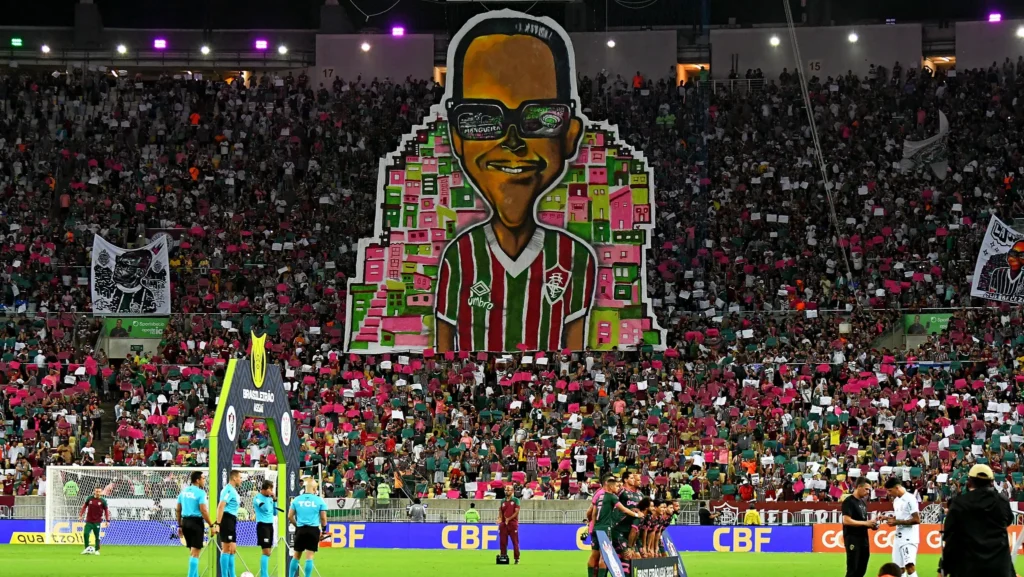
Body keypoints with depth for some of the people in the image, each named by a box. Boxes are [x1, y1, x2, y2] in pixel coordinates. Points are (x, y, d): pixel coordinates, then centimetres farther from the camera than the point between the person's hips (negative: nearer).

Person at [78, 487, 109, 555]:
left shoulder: (103, 501, -2)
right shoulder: (90, 499, 2)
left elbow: (106, 511, 2)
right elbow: (84, 506, 9)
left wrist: (108, 521, -3)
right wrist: (80, 515, 3)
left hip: (97, 522, -1)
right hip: (89, 521, 1)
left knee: (97, 536, 2)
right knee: (86, 534, -11)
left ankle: (97, 550, 13)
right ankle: (87, 548, 2)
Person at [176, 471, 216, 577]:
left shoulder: (184, 492, 10)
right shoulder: (200, 493, -11)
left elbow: (178, 510, 13)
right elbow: (204, 511, -18)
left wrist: (180, 526, 20)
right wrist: (211, 525, -13)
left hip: (185, 521, 7)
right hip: (196, 522, -7)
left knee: (192, 552, 18)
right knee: (195, 553, -3)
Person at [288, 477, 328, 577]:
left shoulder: (296, 500, 3)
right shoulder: (319, 500, -2)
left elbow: (290, 516, 6)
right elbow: (323, 518, 0)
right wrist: (323, 530, 16)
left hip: (300, 529, 2)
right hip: (313, 530, -2)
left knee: (296, 556, 12)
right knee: (309, 557, -2)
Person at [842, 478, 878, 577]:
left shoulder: (863, 502, 16)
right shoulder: (849, 502, -11)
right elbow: (846, 520, -21)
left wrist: (870, 525, 3)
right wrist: (865, 523, -19)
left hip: (863, 539, 9)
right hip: (852, 539, -9)